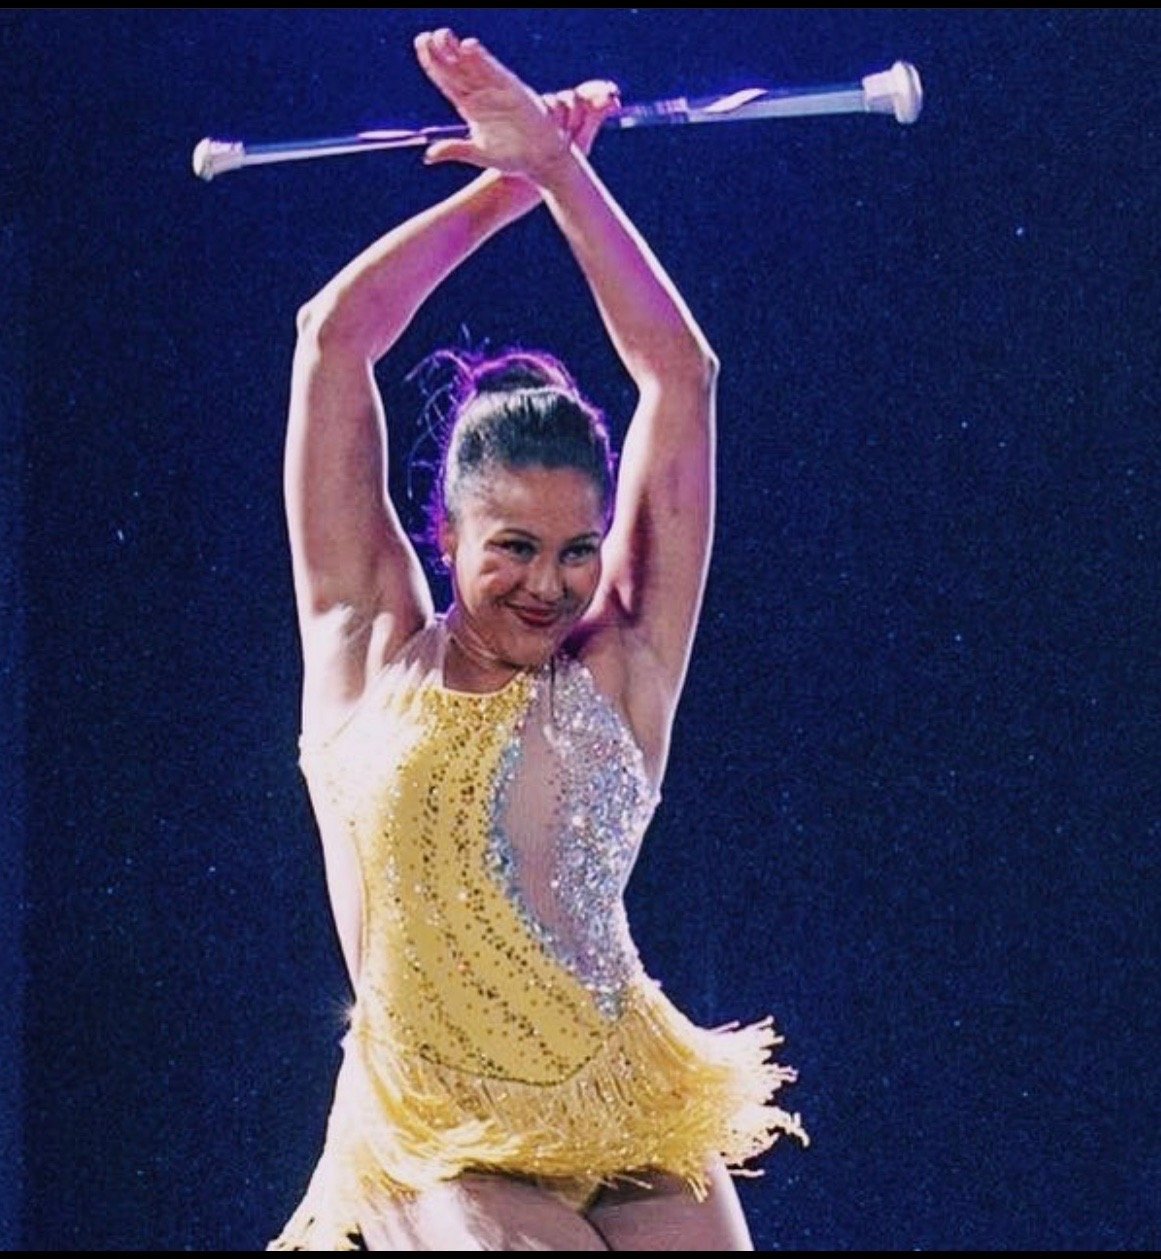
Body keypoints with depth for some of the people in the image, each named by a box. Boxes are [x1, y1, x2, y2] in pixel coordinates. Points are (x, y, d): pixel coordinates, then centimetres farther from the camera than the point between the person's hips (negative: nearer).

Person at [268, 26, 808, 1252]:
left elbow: (679, 373, 3)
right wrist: (499, 188, 10)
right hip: (440, 1150, -2)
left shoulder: (618, 671, 5)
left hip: (634, 1137, 2)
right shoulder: (372, 654, 4)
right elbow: (335, 338, 3)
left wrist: (559, 168, 5)